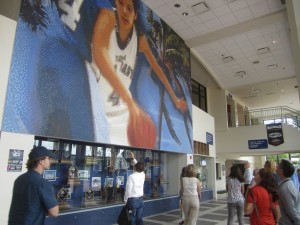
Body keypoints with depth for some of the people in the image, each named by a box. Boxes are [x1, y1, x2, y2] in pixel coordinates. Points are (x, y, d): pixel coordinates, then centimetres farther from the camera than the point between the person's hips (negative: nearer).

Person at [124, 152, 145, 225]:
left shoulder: (131, 177, -17)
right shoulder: (143, 175, 0)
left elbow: (128, 190, -16)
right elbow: (139, 168, 20)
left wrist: (125, 200, -2)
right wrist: (133, 159, 23)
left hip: (133, 200, -5)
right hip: (140, 199, 5)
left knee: (133, 219, 5)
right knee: (139, 218, 13)